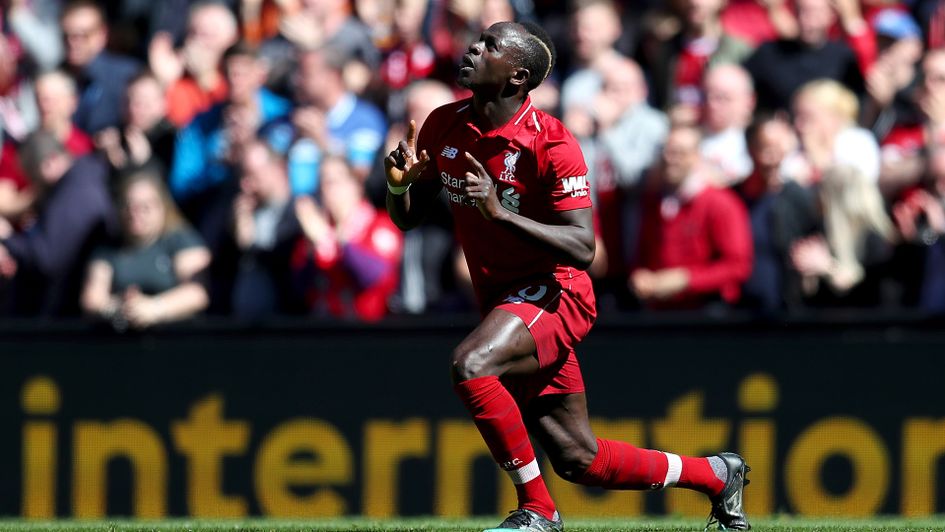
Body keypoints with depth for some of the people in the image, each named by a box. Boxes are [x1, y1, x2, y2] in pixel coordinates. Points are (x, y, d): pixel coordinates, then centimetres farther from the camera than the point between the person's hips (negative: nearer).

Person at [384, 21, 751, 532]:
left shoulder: (551, 143, -19)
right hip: (500, 301, 7)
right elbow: (407, 218, 9)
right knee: (577, 460, 10)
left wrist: (499, 212, -34)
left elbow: (582, 248, -24)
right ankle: (716, 474, 33)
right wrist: (398, 184, -14)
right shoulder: (444, 126, 0)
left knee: (470, 364, -34)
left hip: (553, 293, -7)